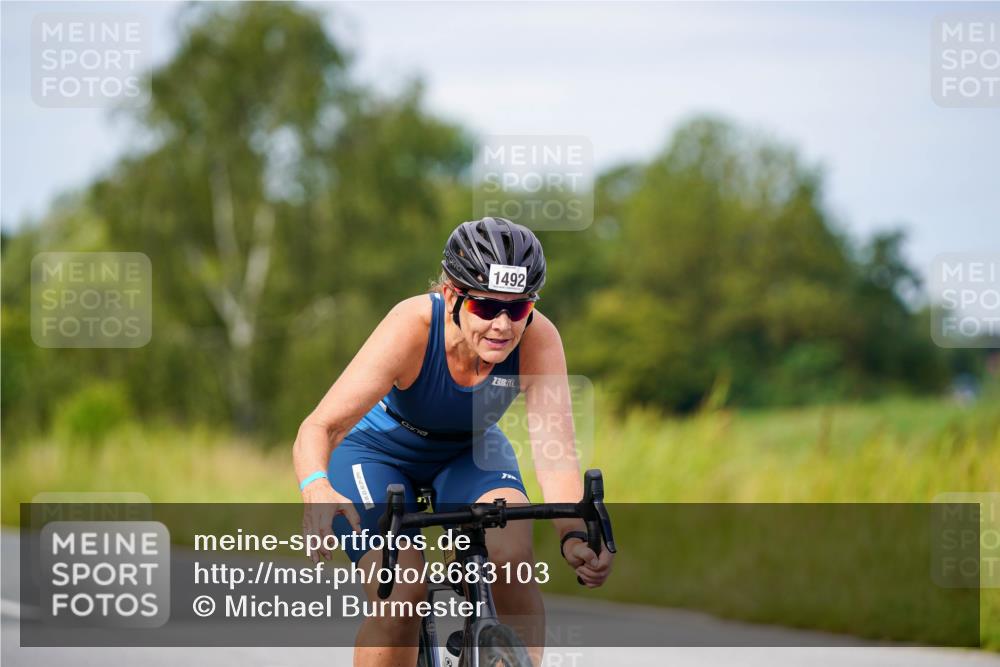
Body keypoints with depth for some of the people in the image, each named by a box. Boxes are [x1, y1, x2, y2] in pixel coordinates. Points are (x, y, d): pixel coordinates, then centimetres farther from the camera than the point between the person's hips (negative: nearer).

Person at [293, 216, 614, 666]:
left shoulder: (537, 339, -29)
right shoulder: (413, 326, -36)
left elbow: (555, 455, -35)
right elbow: (318, 428, -41)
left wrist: (573, 536, -54)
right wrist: (318, 491, -62)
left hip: (469, 453, 2)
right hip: (379, 453, -2)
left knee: (511, 553, -28)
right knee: (400, 594, -24)